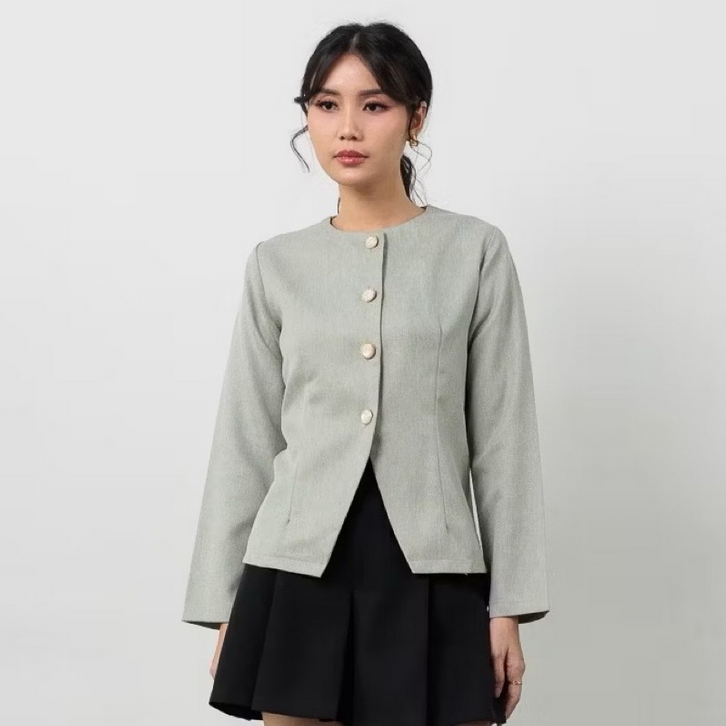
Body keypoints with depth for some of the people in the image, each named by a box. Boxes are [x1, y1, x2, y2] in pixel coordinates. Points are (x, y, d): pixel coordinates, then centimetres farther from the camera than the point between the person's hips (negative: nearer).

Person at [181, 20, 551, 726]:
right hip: (301, 569, 2)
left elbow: (504, 437, 2)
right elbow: (245, 442, 8)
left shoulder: (475, 251, 2)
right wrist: (223, 602, 6)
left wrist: (509, 603, -1)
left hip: (431, 573, -1)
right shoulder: (277, 264, 7)